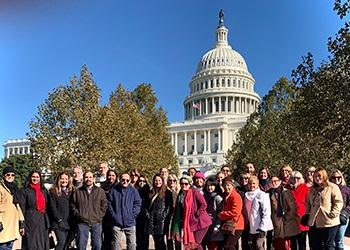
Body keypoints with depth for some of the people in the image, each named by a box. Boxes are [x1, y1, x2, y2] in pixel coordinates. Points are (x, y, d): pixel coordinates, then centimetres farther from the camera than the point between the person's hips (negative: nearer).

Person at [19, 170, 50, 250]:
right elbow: (22, 208, -5)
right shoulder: (24, 191, 0)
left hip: (43, 221, 4)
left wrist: (48, 223, 9)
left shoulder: (44, 191, 14)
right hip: (30, 222, -4)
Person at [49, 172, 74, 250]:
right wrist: (59, 219, -12)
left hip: (69, 223, 4)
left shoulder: (71, 191, 13)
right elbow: (53, 207, -5)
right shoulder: (53, 191, 1)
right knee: (62, 242, -13)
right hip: (59, 223, -4)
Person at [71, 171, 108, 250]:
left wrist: (99, 216, -1)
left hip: (97, 223, 1)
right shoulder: (77, 192, 6)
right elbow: (73, 205, 8)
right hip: (82, 223, 0)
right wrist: (78, 215, -3)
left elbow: (104, 205, 8)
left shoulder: (100, 191, 6)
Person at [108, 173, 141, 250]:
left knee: (132, 244, 6)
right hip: (117, 223, -1)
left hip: (130, 223, 1)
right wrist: (113, 215, -9)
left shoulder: (133, 190, 4)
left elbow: (138, 203, 3)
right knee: (116, 243, 5)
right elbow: (109, 204, 1)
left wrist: (133, 215, -7)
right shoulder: (113, 190, 2)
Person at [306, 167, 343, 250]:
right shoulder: (312, 189, 16)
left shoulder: (333, 187, -6)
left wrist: (332, 214, -18)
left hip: (329, 222, -7)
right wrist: (308, 213, 9)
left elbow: (338, 202, -11)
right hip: (314, 223, 7)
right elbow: (308, 203, 21)